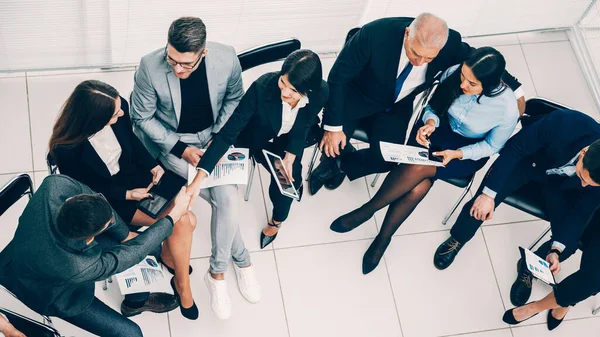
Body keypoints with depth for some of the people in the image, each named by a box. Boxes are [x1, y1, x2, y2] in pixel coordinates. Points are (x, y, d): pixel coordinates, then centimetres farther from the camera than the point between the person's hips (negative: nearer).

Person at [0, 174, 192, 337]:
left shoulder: (56, 184, -37)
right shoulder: (75, 267, -46)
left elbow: (94, 202, -14)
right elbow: (134, 251, -31)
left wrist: (125, 234, -10)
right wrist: (174, 215, -22)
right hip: (49, 292, -6)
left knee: (152, 246, 5)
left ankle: (136, 300, 35)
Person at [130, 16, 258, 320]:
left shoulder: (227, 59, -21)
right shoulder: (150, 67, -27)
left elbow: (233, 99, 1)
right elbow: (142, 118, -11)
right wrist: (181, 149, -17)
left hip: (213, 135, 3)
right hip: (170, 140, -2)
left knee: (226, 196, -19)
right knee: (224, 197, -18)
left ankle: (217, 273, 3)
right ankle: (242, 260, 7)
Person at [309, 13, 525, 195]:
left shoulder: (451, 44, -27)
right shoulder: (375, 34, -35)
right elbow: (338, 76, -24)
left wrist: (514, 89, -3)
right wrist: (333, 126, -24)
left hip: (396, 107, 3)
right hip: (358, 96, -3)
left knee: (386, 160, -18)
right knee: (332, 142, -27)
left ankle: (341, 164, 12)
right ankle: (337, 155, 10)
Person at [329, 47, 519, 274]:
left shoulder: (507, 109, -28)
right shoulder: (454, 74, -21)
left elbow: (492, 146, -10)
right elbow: (435, 105, -2)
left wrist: (457, 154, -24)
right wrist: (430, 122, -24)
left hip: (470, 150, -2)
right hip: (440, 130, 2)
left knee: (418, 168, -29)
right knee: (417, 186, -26)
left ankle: (366, 211, -10)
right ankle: (383, 239, -6)